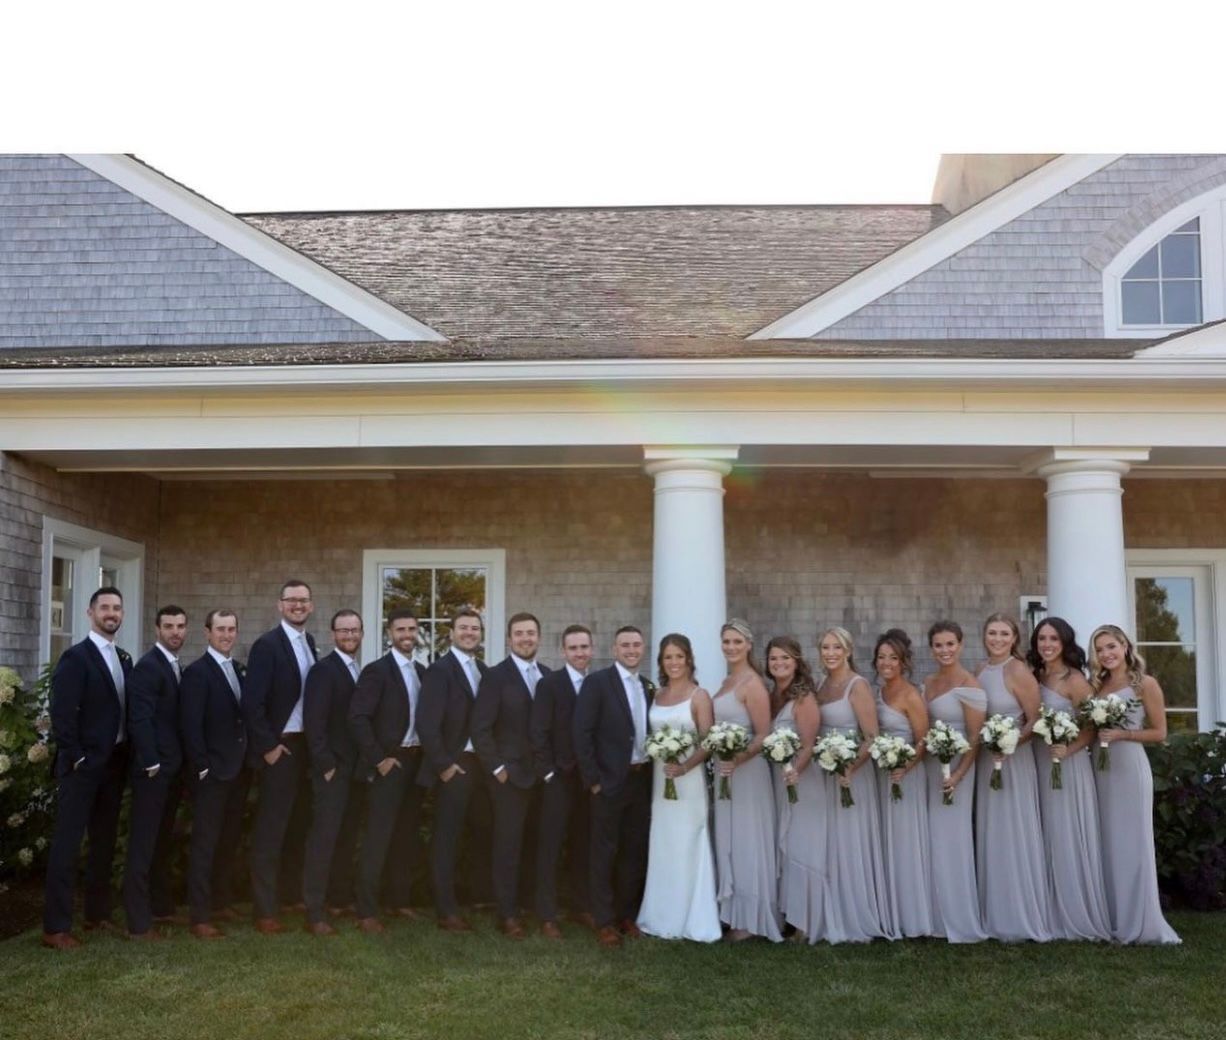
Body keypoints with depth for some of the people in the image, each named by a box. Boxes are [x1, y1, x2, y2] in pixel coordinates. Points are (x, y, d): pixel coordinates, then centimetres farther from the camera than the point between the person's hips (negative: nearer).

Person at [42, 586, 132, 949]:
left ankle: (97, 913, 25)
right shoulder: (75, 657, -10)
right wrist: (76, 758, -17)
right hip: (83, 766, -7)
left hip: (114, 763, 8)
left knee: (104, 842, 15)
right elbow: (62, 713, -17)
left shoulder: (124, 659, 13)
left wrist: (126, 755, 8)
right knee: (67, 844, -4)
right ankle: (55, 926, 0)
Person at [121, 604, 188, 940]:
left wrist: (177, 764, 12)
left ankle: (162, 904, 30)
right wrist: (153, 764, -21)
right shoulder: (148, 667, -13)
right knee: (143, 844, -5)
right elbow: (140, 720, -19)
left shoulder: (175, 667, 15)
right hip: (153, 769, -9)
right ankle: (139, 922, -3)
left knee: (162, 841, 18)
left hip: (172, 768, 9)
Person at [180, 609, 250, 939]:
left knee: (230, 841, 14)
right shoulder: (197, 672, -9)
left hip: (239, 770, 7)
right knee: (205, 843, -3)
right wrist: (203, 767, -17)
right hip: (212, 772, -7)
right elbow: (190, 725, -14)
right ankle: (200, 917, 0)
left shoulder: (239, 670, 13)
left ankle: (222, 901, 27)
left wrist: (248, 762, 9)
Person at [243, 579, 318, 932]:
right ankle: (265, 909, 3)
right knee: (270, 830, -2)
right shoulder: (267, 645, -13)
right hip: (280, 747, -7)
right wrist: (268, 746, -16)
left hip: (306, 745, 7)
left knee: (299, 825, 15)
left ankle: (296, 893, 28)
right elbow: (252, 702, -17)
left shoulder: (309, 642, 10)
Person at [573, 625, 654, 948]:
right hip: (610, 781, -6)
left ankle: (628, 915, 23)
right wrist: (593, 779, -14)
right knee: (605, 853, 3)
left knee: (635, 851, 11)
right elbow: (582, 734, -12)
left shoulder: (649, 687, 11)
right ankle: (604, 921, 11)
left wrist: (652, 773, 7)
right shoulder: (597, 682, -8)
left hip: (642, 780, 6)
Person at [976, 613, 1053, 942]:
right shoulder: (981, 672, 10)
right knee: (992, 837, 11)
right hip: (986, 762, 7)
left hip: (1013, 762, -7)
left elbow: (1035, 720, -12)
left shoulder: (1017, 671, -11)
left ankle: (1022, 919, 8)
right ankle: (998, 917, 20)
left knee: (1014, 837, -1)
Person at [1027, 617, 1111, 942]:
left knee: (1069, 839, -2)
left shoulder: (1075, 680, -8)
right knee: (1048, 839, 9)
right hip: (1039, 765, 6)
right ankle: (1055, 915, 16)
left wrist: (1068, 750, -26)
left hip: (1069, 766, -6)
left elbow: (1091, 727, -12)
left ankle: (1079, 916, 7)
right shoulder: (1034, 677, 10)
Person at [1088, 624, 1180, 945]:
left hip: (1130, 767, -5)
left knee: (1132, 843, -2)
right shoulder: (1097, 685, 11)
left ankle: (1138, 923, 5)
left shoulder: (1145, 684, -4)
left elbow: (1159, 733, -5)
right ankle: (1113, 919, 15)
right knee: (1107, 843, 8)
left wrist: (1121, 734, -15)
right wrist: (1096, 732, -2)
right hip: (1100, 769, 6)